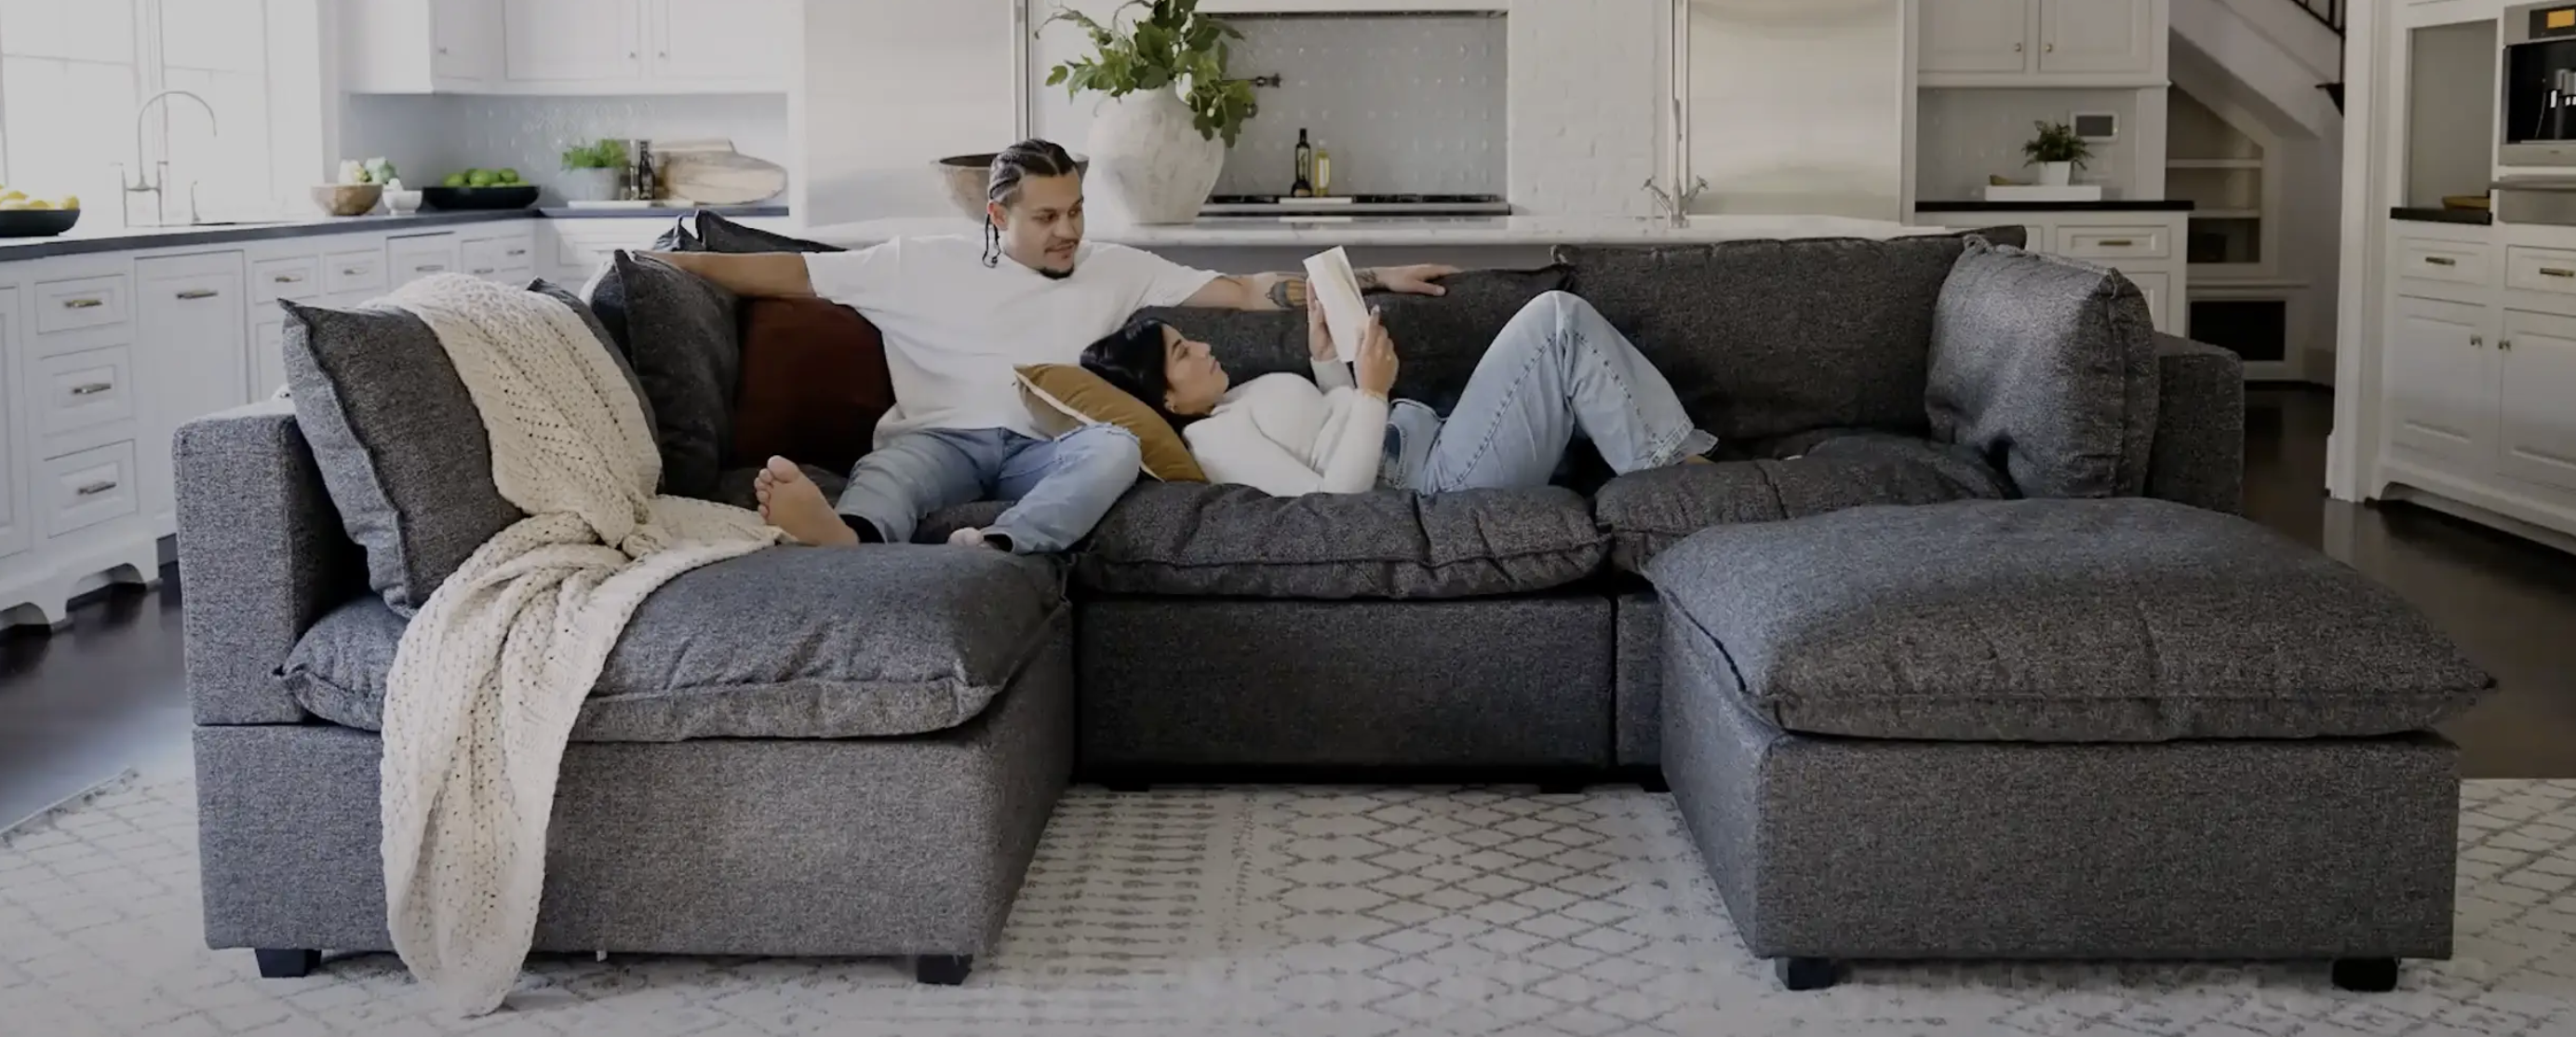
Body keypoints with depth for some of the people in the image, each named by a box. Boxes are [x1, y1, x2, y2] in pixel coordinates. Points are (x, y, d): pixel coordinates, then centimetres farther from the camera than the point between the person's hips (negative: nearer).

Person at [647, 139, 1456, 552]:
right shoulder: (922, 265, 17)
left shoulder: (1115, 269, 23)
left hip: (1046, 450, 1)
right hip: (943, 439, -1)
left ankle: (997, 548, -64)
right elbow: (796, 273, 14)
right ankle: (849, 538, -76)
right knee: (896, 463, -38)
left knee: (1117, 443, -35)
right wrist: (685, 263, 2)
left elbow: (1243, 290, 22)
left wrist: (1373, 279, 17)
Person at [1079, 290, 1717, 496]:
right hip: (1439, 475, -10)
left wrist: (1326, 355, 9)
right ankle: (1666, 469, -6)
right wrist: (1372, 389, -22)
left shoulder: (1235, 406, 15)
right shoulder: (1216, 440, -17)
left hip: (1429, 439, 10)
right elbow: (1335, 493, -24)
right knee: (1558, 319, -14)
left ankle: (1679, 451, 8)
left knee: (1565, 327, 11)